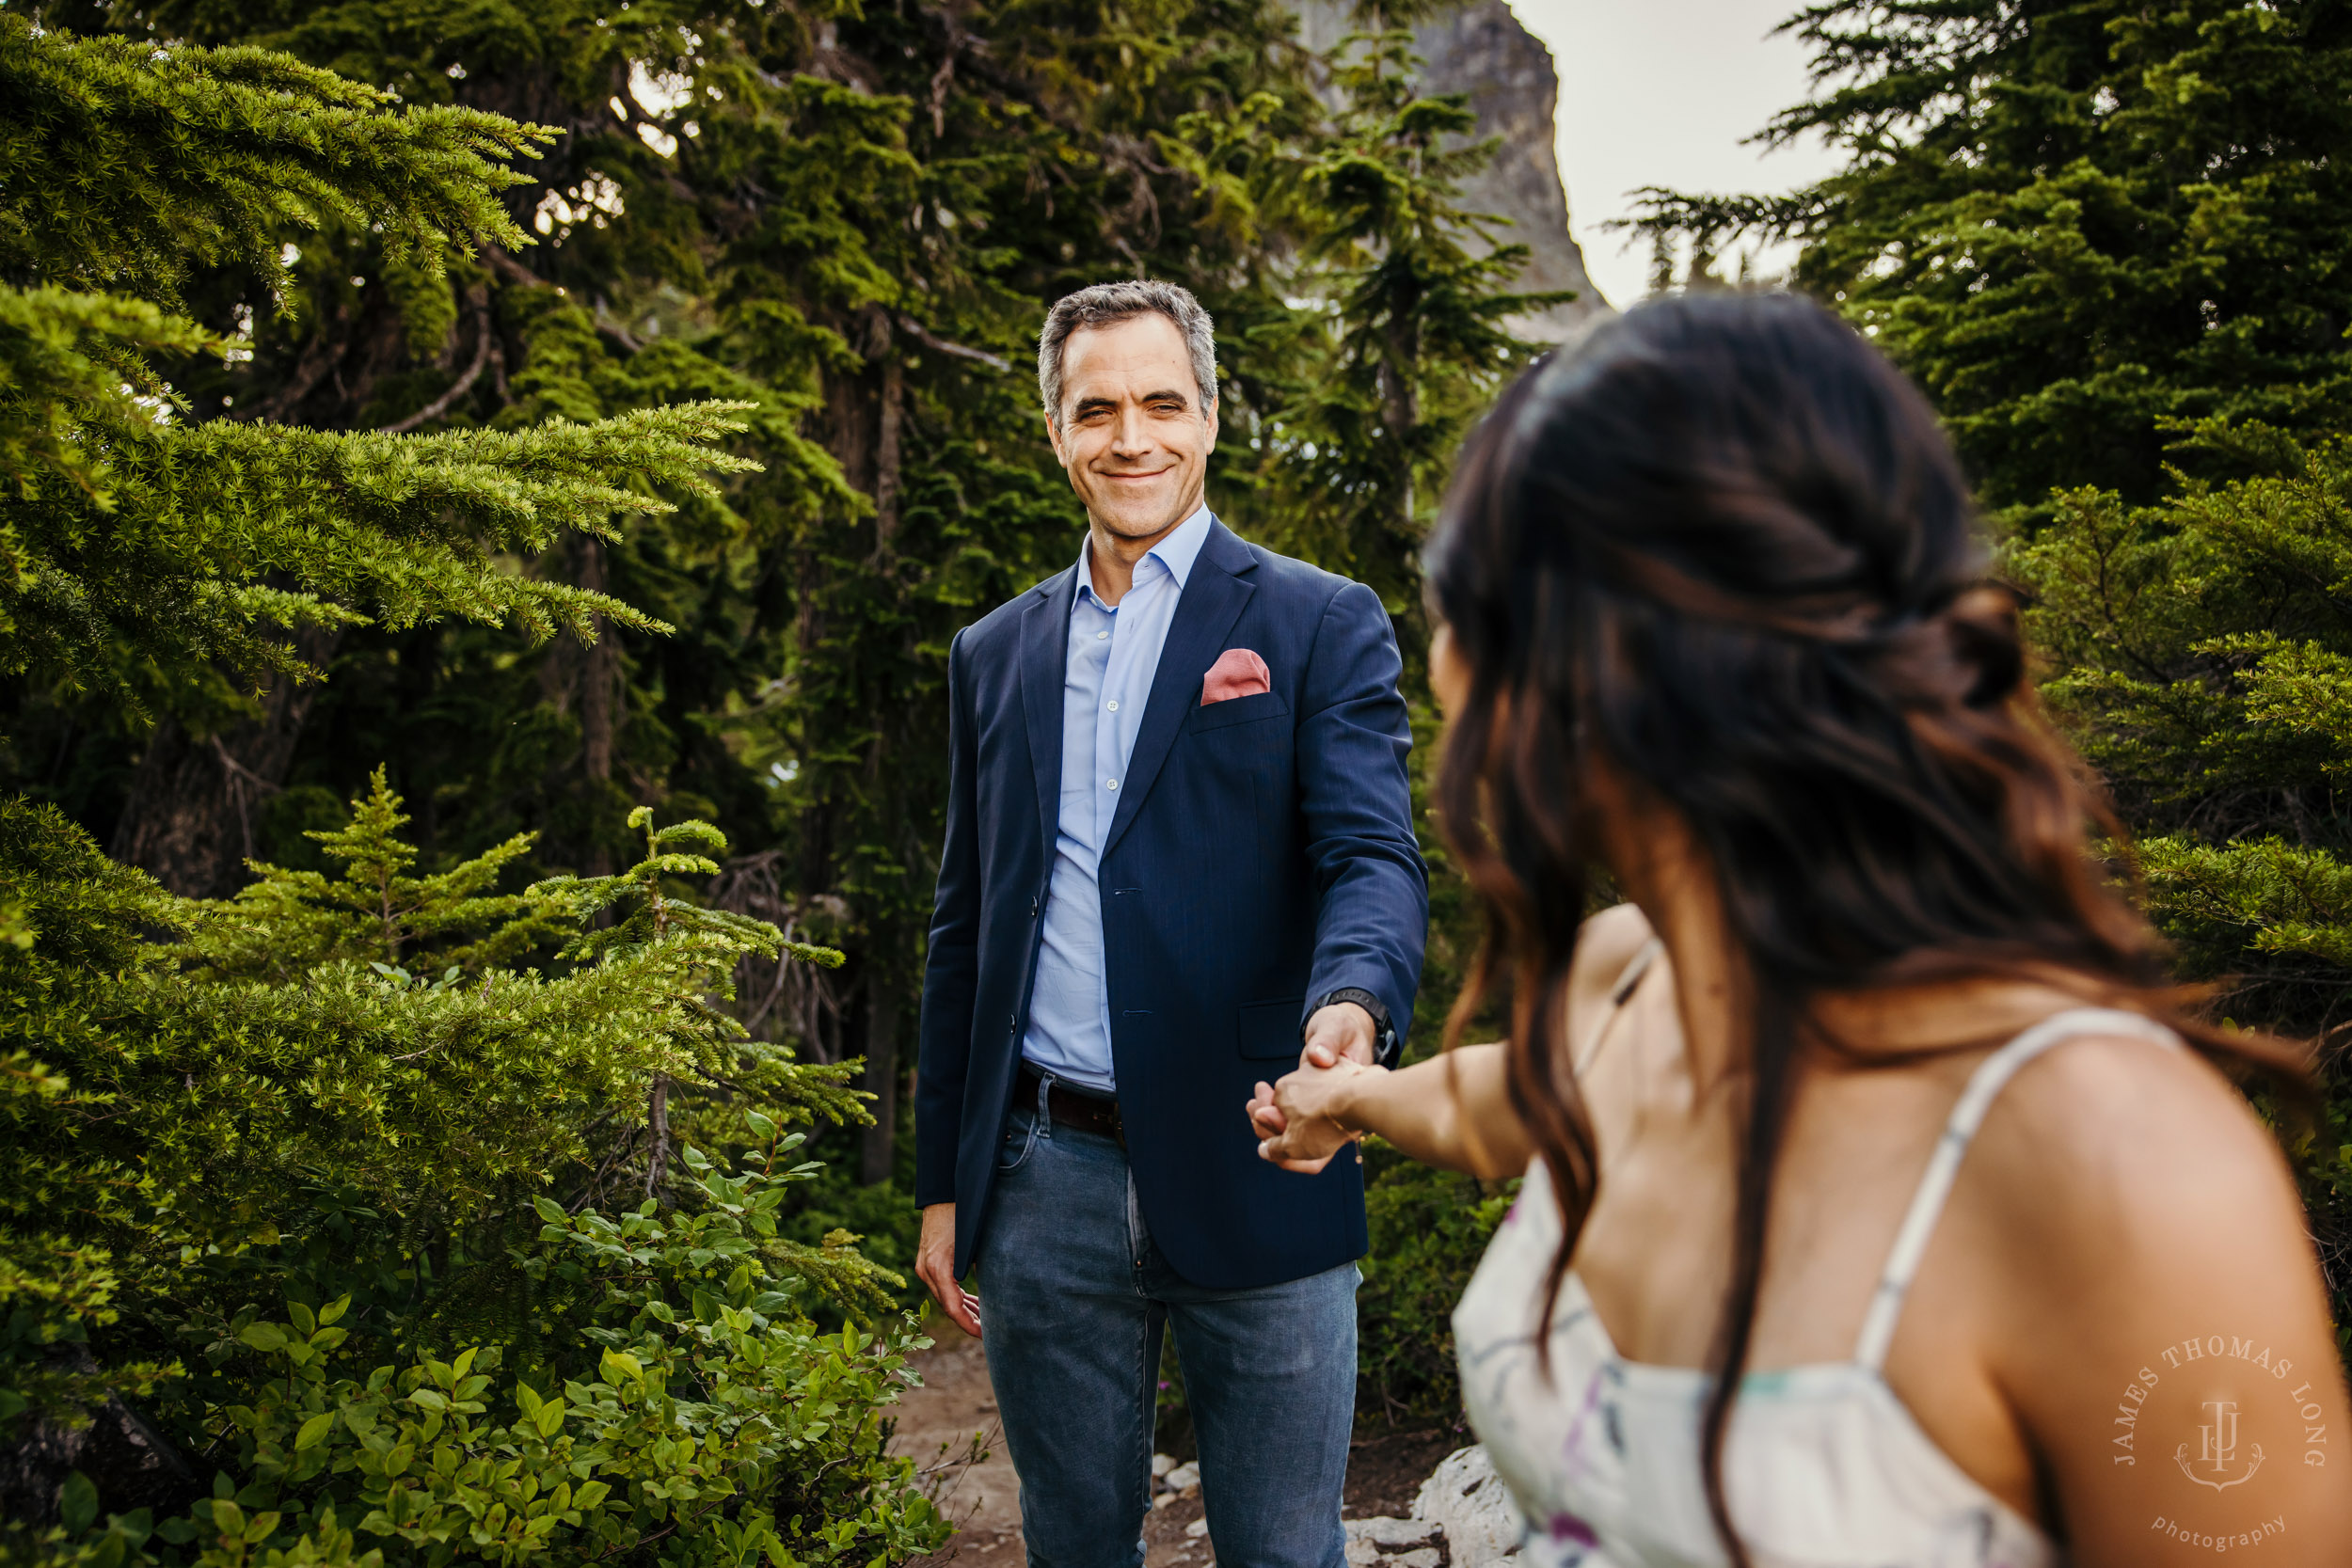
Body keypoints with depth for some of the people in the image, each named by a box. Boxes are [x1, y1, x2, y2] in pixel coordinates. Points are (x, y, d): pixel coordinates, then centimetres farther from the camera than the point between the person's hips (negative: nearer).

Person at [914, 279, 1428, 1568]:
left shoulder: (1321, 625, 0)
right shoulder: (995, 653, 12)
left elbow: (1373, 856, -12)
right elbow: (963, 931, 15)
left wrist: (1351, 1005, -35)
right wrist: (942, 1184, 12)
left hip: (1251, 1180, -3)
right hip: (1044, 1185, 4)